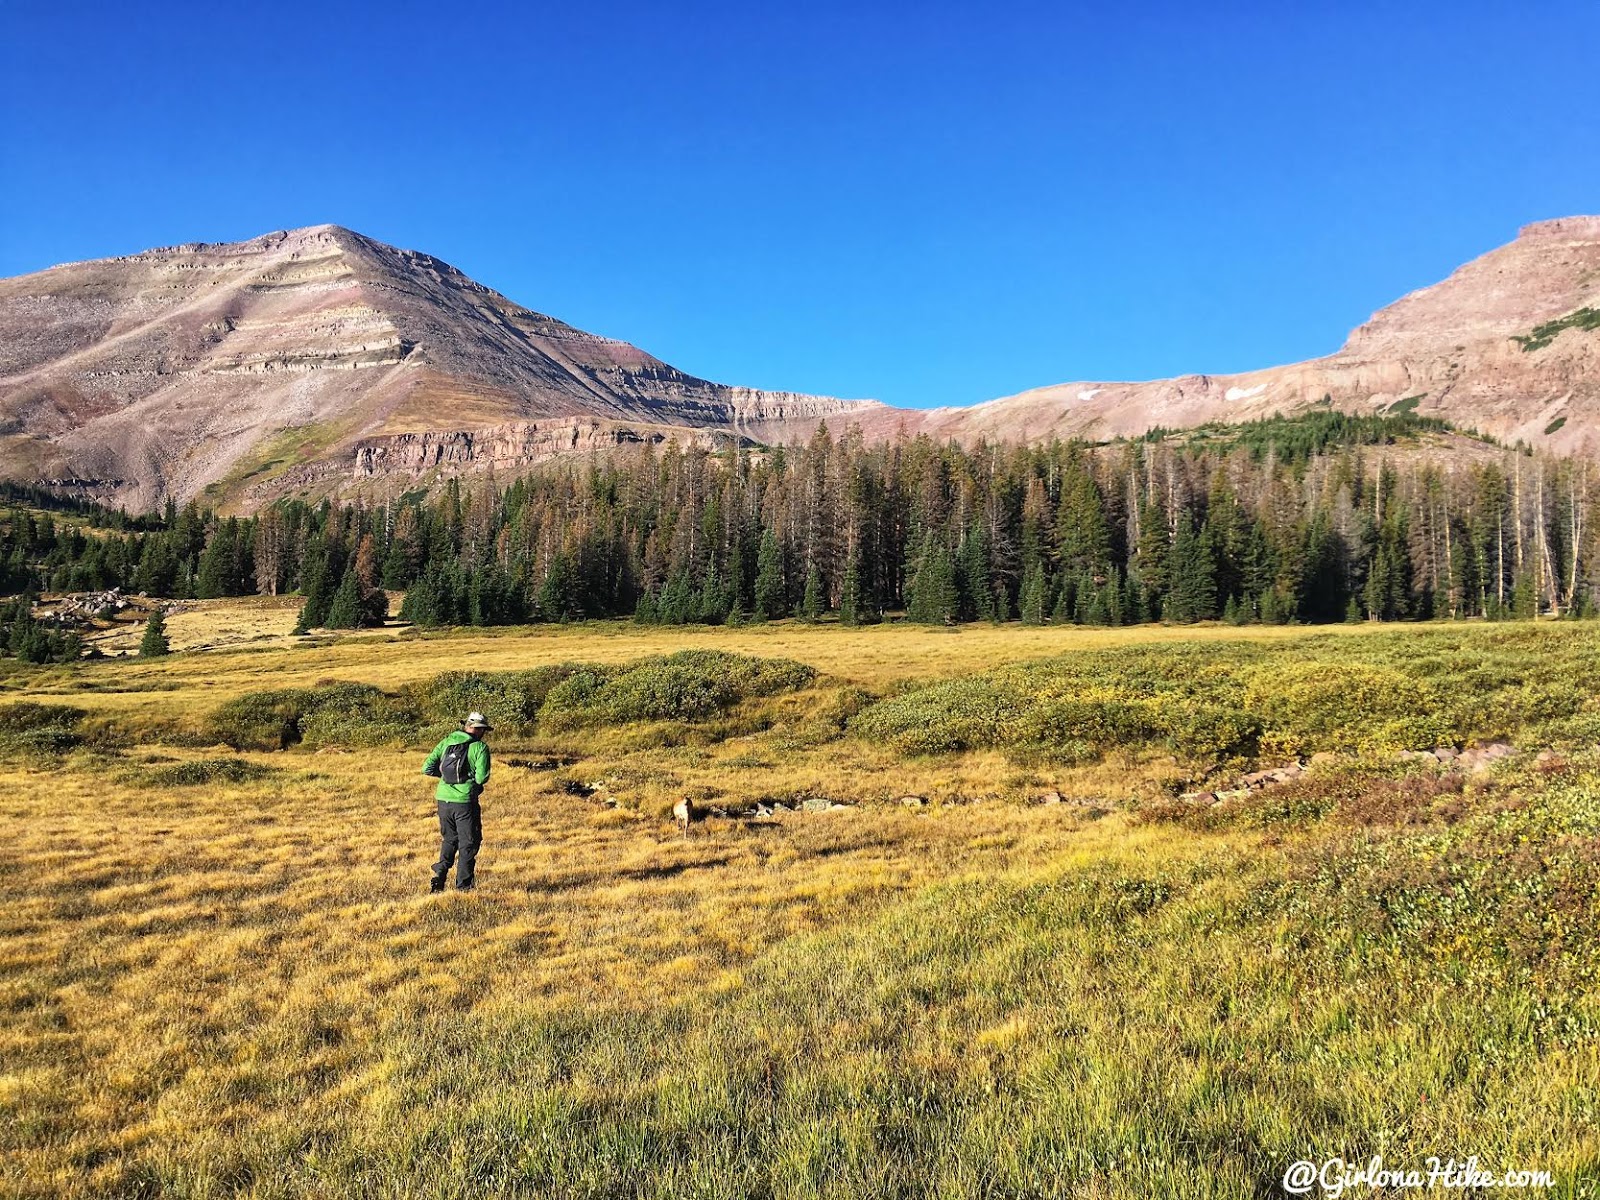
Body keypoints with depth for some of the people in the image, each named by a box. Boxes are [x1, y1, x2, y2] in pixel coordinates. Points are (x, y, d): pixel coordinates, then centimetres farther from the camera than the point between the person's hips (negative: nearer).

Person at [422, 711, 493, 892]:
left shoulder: (446, 742, 6)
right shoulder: (480, 747, -7)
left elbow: (427, 768, 3)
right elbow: (482, 778, -14)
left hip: (443, 799, 4)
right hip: (465, 801, -4)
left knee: (449, 840, 23)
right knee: (468, 843, 10)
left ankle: (439, 876, 11)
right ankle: (463, 884, 14)